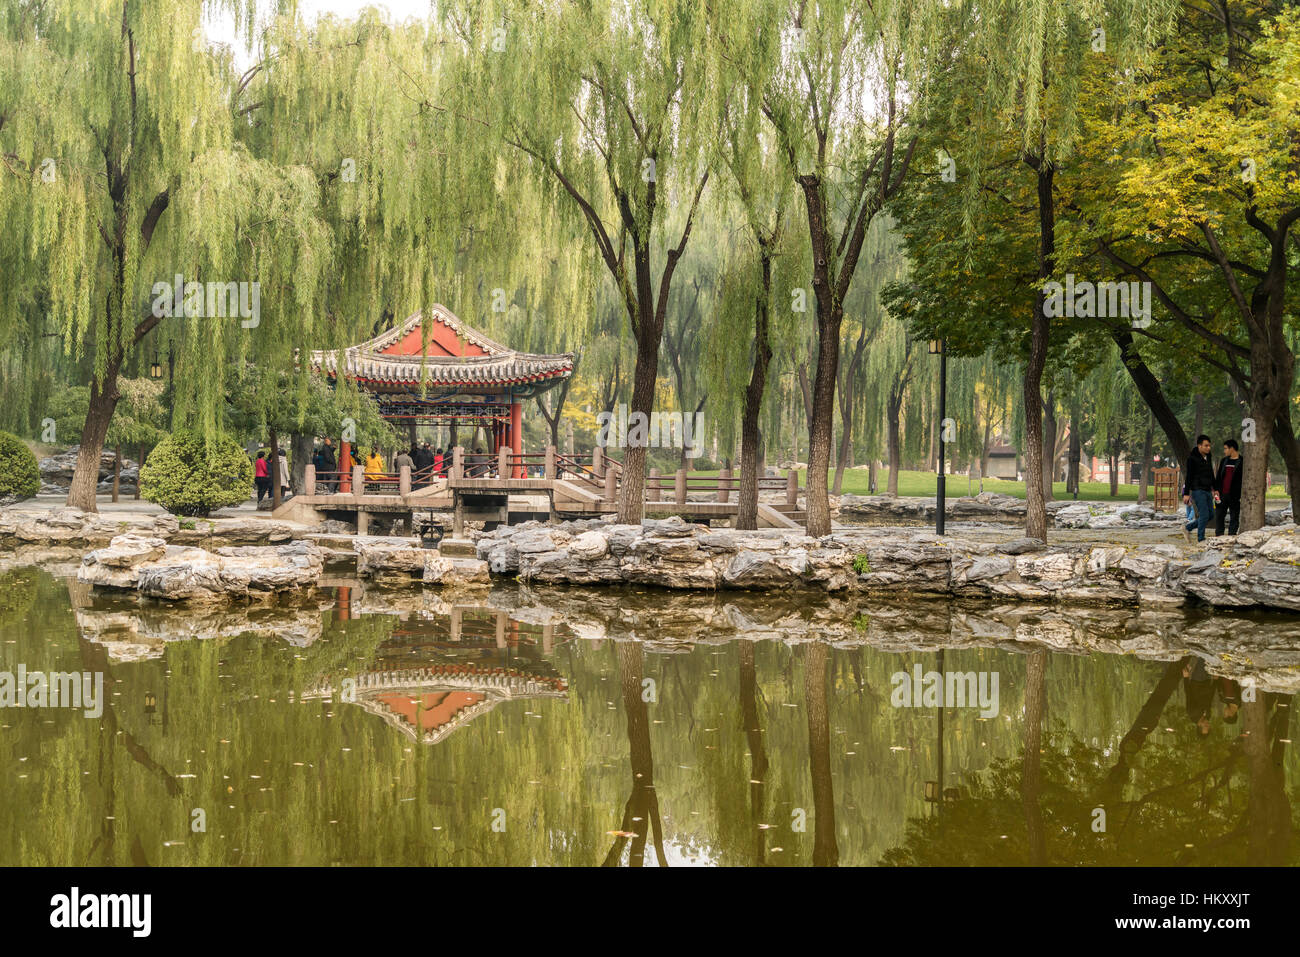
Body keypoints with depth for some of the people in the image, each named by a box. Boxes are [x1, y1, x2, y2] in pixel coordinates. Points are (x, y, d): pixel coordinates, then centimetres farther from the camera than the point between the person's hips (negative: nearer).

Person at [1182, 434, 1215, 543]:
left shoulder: (1208, 457, 13)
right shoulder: (1192, 458, -10)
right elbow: (1188, 477, -11)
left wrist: (1214, 488, 18)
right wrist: (1186, 493, -13)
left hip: (1207, 491, 8)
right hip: (1198, 490, -8)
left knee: (1211, 515, 7)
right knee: (1204, 515, -11)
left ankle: (1187, 528, 20)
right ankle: (1201, 539, -1)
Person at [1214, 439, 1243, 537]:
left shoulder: (1241, 462, -3)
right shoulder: (1224, 461, 15)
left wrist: (1242, 495, -11)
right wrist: (1216, 489, 5)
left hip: (1234, 495, -5)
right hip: (1222, 495, 5)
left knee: (1234, 517, 1)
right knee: (1219, 516, 5)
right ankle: (1218, 536, 10)